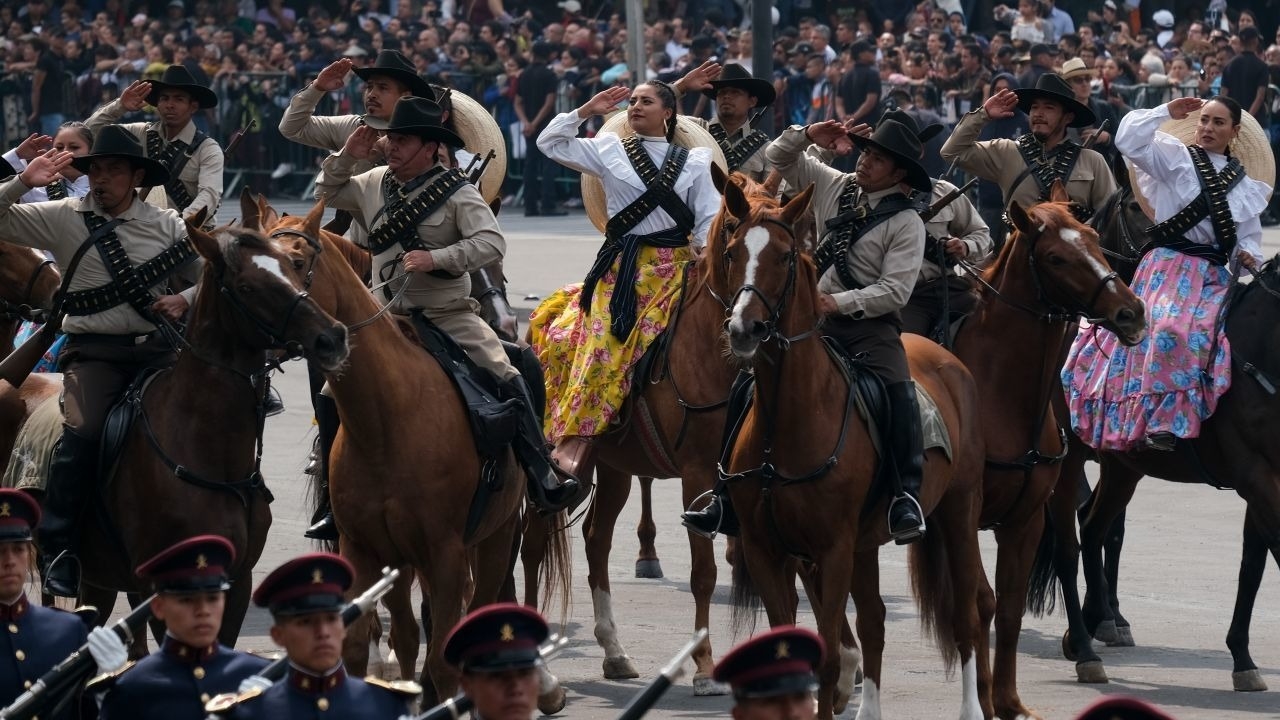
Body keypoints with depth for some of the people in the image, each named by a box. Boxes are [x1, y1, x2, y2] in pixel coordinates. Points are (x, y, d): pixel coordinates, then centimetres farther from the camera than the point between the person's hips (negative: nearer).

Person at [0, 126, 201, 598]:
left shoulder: (168, 227, 10)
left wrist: (187, 301, -2)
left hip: (156, 348, 2)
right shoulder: (63, 219, 6)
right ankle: (59, 547, -18)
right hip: (93, 351, -2)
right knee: (83, 432, -24)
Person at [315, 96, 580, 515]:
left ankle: (542, 480, -21)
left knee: (506, 378, -21)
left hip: (449, 315, -4)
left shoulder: (456, 192, -6)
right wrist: (346, 157, 8)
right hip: (388, 318, 5)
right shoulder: (375, 185, 10)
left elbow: (492, 243, -17)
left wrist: (436, 258, -27)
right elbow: (327, 194, 26)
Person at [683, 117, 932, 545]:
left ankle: (907, 498, -27)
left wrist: (837, 303, -21)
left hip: (870, 323, -4)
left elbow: (894, 290, -12)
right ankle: (728, 498, -1)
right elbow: (780, 158, 20)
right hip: (815, 318, 4)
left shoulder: (905, 222, -3)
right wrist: (808, 137, 1)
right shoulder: (836, 188, 12)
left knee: (899, 393, -29)